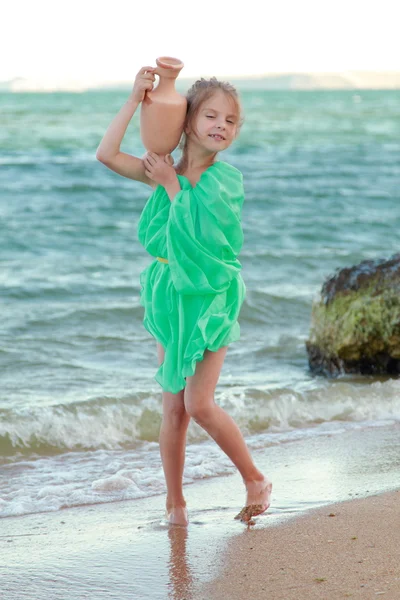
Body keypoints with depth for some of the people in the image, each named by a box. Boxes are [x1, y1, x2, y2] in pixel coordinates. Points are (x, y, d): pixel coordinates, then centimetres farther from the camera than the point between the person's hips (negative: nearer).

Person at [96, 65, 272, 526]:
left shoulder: (228, 179, -7)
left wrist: (172, 183, -12)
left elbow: (199, 227, -19)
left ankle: (255, 480, 8)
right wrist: (135, 99, -12)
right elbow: (106, 154, -9)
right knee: (174, 407, 7)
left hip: (210, 298, -3)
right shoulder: (164, 169, 2)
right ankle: (175, 502, 19)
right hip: (169, 296, 3)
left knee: (199, 405, -11)